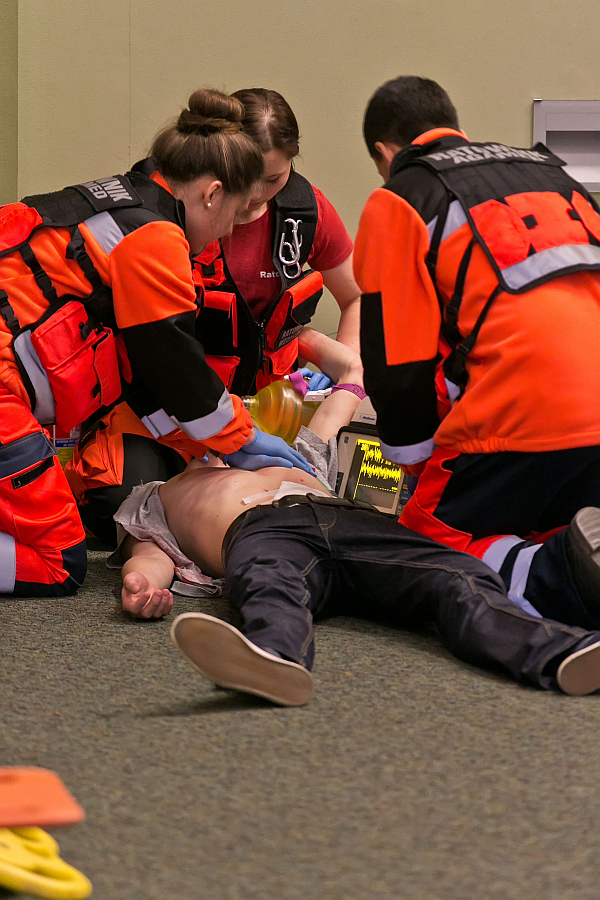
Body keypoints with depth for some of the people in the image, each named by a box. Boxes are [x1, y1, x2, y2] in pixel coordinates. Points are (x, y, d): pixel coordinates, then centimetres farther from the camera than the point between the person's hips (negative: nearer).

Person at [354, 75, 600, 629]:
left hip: (526, 416, -6)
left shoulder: (397, 202, 10)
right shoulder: (548, 170, 28)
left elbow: (398, 360, 6)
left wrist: (421, 468, 20)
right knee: (544, 535, 25)